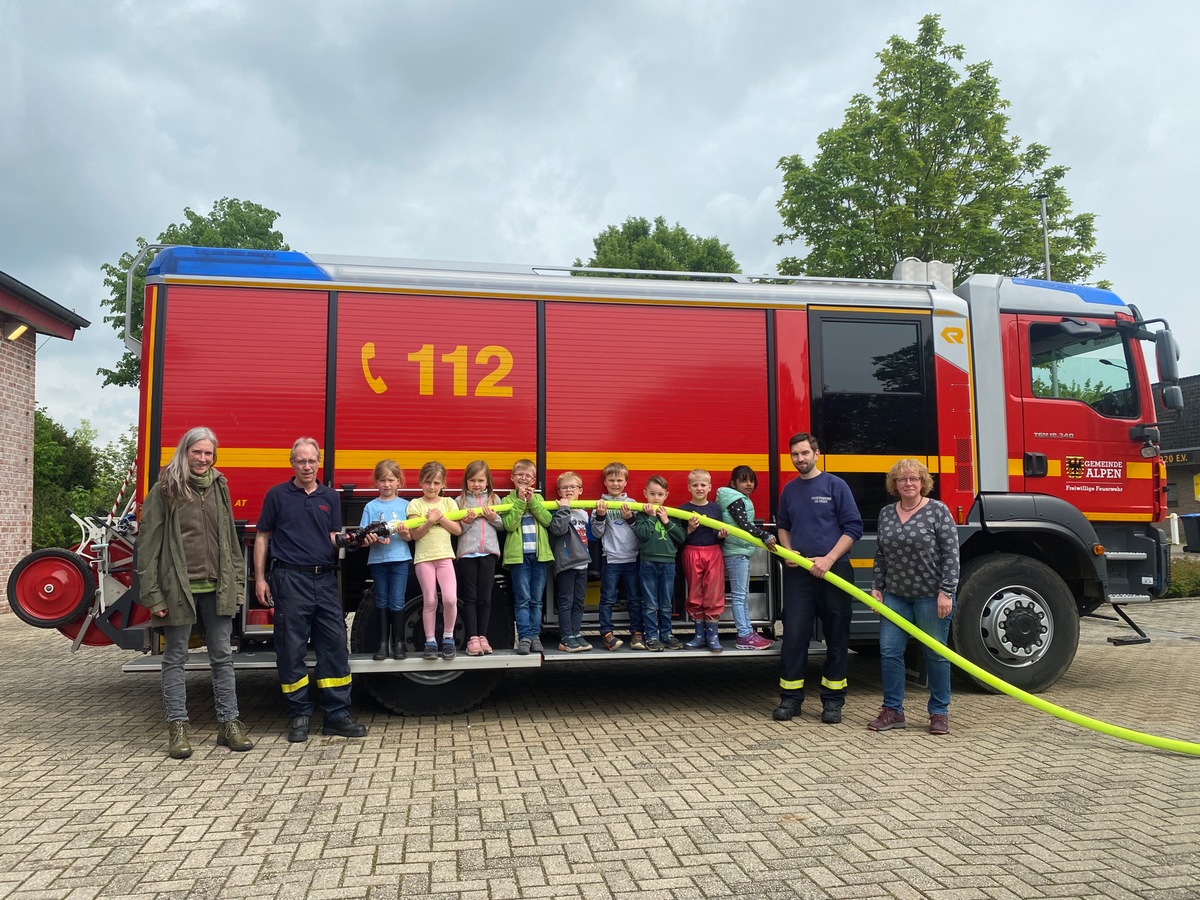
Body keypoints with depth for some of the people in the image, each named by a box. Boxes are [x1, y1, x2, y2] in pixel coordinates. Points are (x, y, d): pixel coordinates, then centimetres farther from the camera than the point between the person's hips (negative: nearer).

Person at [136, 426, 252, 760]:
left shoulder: (219, 487, 10)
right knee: (175, 658, 7)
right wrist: (152, 593, -10)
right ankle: (178, 727, 16)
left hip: (217, 588, 4)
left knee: (223, 656, 8)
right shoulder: (165, 490, -3)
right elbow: (148, 543, -5)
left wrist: (236, 582, 8)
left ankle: (229, 723, 16)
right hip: (178, 588, -4)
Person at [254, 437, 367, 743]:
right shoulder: (277, 495, 5)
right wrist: (260, 578, 0)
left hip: (325, 578, 3)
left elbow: (334, 537, 12)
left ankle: (337, 715, 7)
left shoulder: (331, 497, 13)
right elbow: (262, 537, 6)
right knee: (291, 648, 1)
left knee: (335, 645, 1)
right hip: (290, 578, -3)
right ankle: (298, 715, 12)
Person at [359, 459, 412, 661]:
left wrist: (403, 533, -21)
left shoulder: (405, 505, 3)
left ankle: (398, 642, 10)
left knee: (397, 602, -1)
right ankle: (383, 643, 15)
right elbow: (363, 538, 1)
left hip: (400, 559, -1)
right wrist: (375, 539, -19)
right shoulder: (371, 506, 5)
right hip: (377, 559, 1)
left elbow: (410, 537, 1)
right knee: (382, 602, 8)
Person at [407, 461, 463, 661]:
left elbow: (458, 530, 2)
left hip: (445, 556, 1)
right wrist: (430, 521, -16)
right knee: (430, 601, 1)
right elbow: (415, 534, -3)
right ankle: (430, 641, 12)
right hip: (424, 557, -1)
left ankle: (448, 637, 7)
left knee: (450, 599, -12)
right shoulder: (415, 504, 4)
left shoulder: (449, 503, 9)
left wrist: (441, 518, -9)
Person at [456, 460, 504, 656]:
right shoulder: (460, 500, 5)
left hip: (488, 552, 1)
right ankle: (472, 638, 4)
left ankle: (482, 636, 13)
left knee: (485, 597, 5)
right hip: (467, 552, -1)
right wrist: (466, 522, -15)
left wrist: (494, 518, -9)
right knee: (470, 597, 2)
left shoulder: (494, 499, 8)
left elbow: (503, 525, 10)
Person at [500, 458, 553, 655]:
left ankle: (535, 635, 12)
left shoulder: (538, 498, 12)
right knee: (522, 599, -4)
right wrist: (520, 501, -13)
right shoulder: (508, 500, 4)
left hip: (539, 554, 3)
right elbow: (509, 525, -11)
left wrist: (532, 501, -9)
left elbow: (548, 520, -2)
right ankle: (525, 636, -1)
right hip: (518, 555, -3)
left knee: (536, 600, 7)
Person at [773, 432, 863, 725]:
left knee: (836, 637, 4)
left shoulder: (835, 485, -2)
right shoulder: (789, 490, 11)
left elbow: (853, 527, -5)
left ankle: (833, 699, 13)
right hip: (798, 572, 3)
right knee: (794, 635, 0)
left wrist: (829, 559, -14)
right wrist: (787, 552, 4)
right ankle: (790, 697, 8)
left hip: (834, 571, -3)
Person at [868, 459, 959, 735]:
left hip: (931, 595, -4)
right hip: (896, 595, 5)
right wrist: (876, 588, 7)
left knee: (936, 654, 5)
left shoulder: (937, 510, -7)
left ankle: (939, 713, 18)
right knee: (889, 651, 2)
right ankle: (893, 711, 12)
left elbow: (951, 553, -11)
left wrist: (946, 591, -16)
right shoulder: (886, 514, 7)